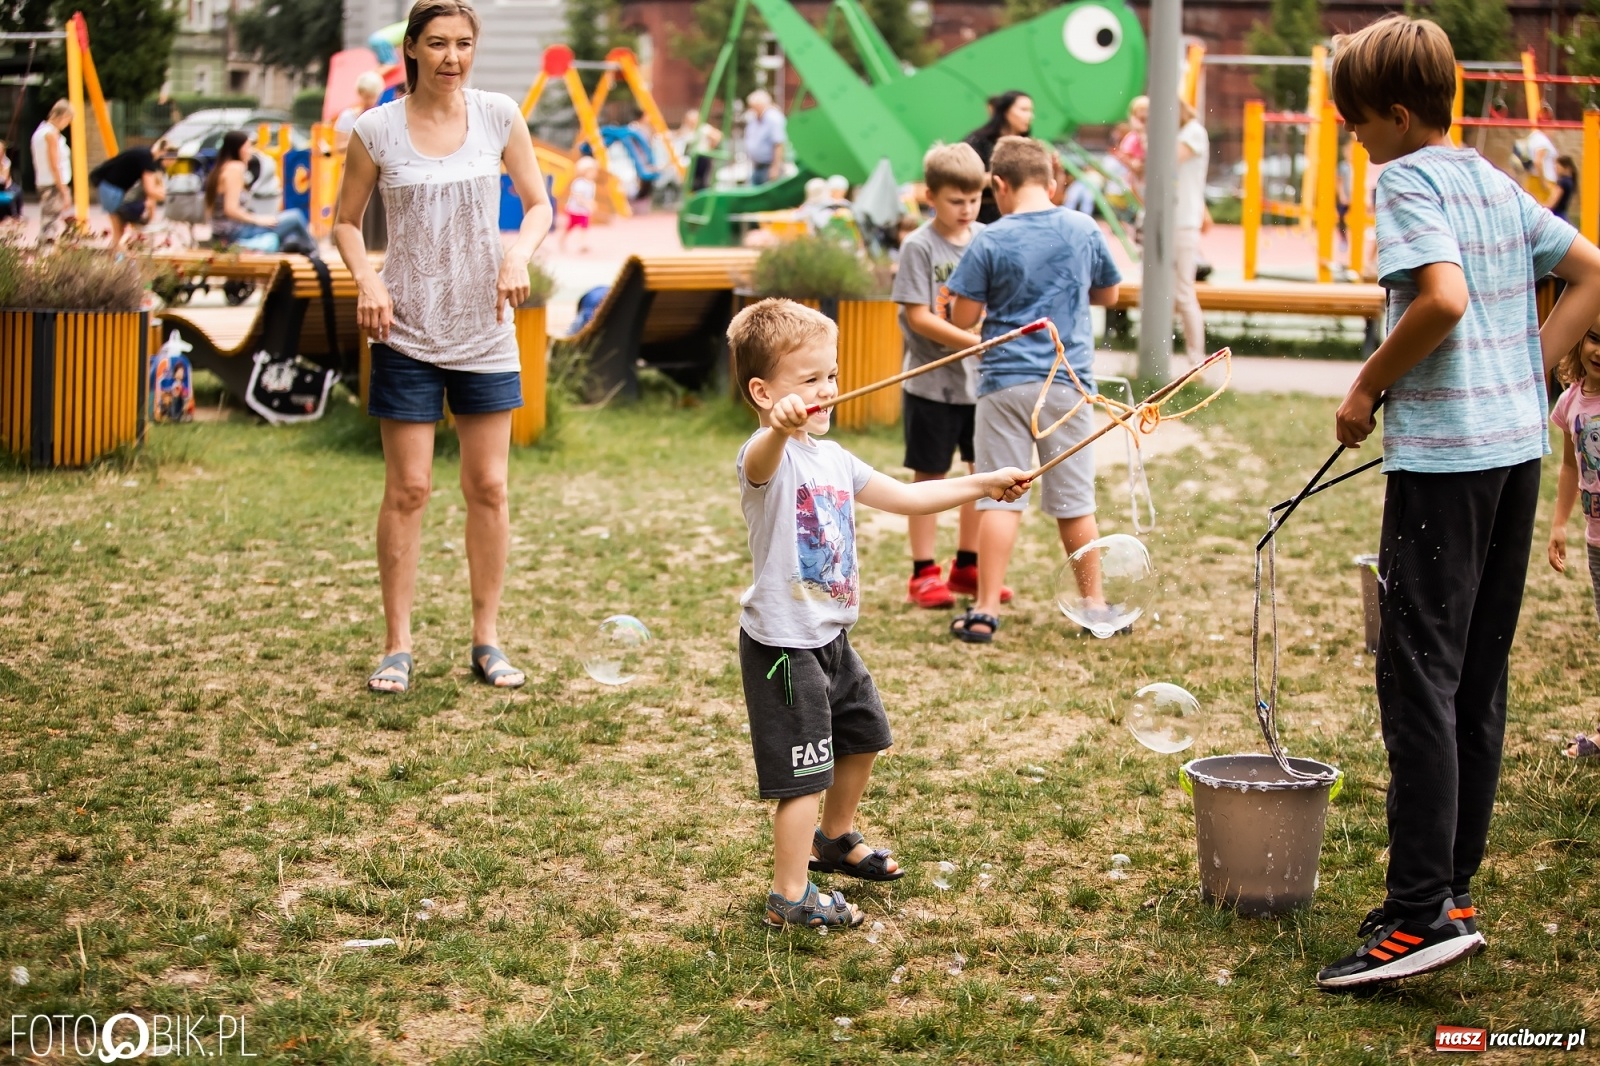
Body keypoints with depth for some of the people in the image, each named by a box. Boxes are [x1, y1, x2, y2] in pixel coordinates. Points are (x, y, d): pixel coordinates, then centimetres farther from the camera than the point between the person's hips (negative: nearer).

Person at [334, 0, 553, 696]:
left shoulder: (499, 116, -1)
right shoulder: (376, 130, -5)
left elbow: (538, 204, 6)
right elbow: (346, 222, 5)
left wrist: (519, 254, -14)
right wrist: (367, 281, -13)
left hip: (485, 332, 2)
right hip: (407, 332, -2)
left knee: (488, 487, 6)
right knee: (408, 489, -1)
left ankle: (486, 639, 17)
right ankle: (398, 646, 8)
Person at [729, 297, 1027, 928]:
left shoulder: (833, 459, 9)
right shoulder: (767, 458, -20)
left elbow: (905, 497, 16)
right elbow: (762, 462, -46)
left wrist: (982, 485, 10)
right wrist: (779, 427, -68)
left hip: (830, 637, 10)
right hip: (783, 644, -9)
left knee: (863, 734, 25)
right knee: (804, 773, -5)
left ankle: (835, 839, 47)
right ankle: (789, 898, 5)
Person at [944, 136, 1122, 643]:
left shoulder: (990, 242, -10)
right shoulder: (1085, 230, 0)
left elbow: (962, 318, -7)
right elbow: (1108, 294, 14)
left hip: (1005, 383, -2)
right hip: (1069, 383, 2)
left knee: (999, 500, 1)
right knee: (1075, 502, 11)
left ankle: (986, 611, 1)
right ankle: (1094, 604, 19)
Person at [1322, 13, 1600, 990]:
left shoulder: (1410, 179, -9)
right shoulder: (1499, 184, 15)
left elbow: (1444, 297, -24)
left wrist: (1368, 388, -11)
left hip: (1444, 452, -9)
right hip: (1518, 444, 9)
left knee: (1420, 676, -7)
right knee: (1480, 676, 12)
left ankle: (1420, 913, -8)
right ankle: (1455, 890, 18)